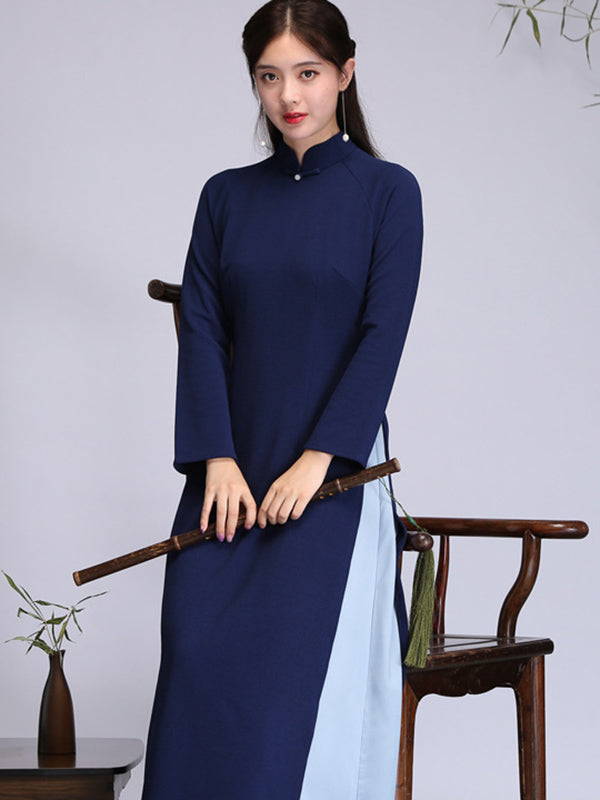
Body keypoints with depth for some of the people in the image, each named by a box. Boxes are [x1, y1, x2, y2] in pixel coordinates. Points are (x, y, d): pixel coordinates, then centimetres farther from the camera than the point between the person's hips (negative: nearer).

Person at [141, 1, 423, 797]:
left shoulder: (386, 191, 2)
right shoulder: (226, 196, 12)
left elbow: (383, 335, -6)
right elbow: (201, 329, 5)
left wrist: (316, 459, -15)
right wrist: (218, 461, -8)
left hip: (332, 469, -3)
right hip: (232, 466, 3)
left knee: (298, 664, -12)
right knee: (198, 652, -8)